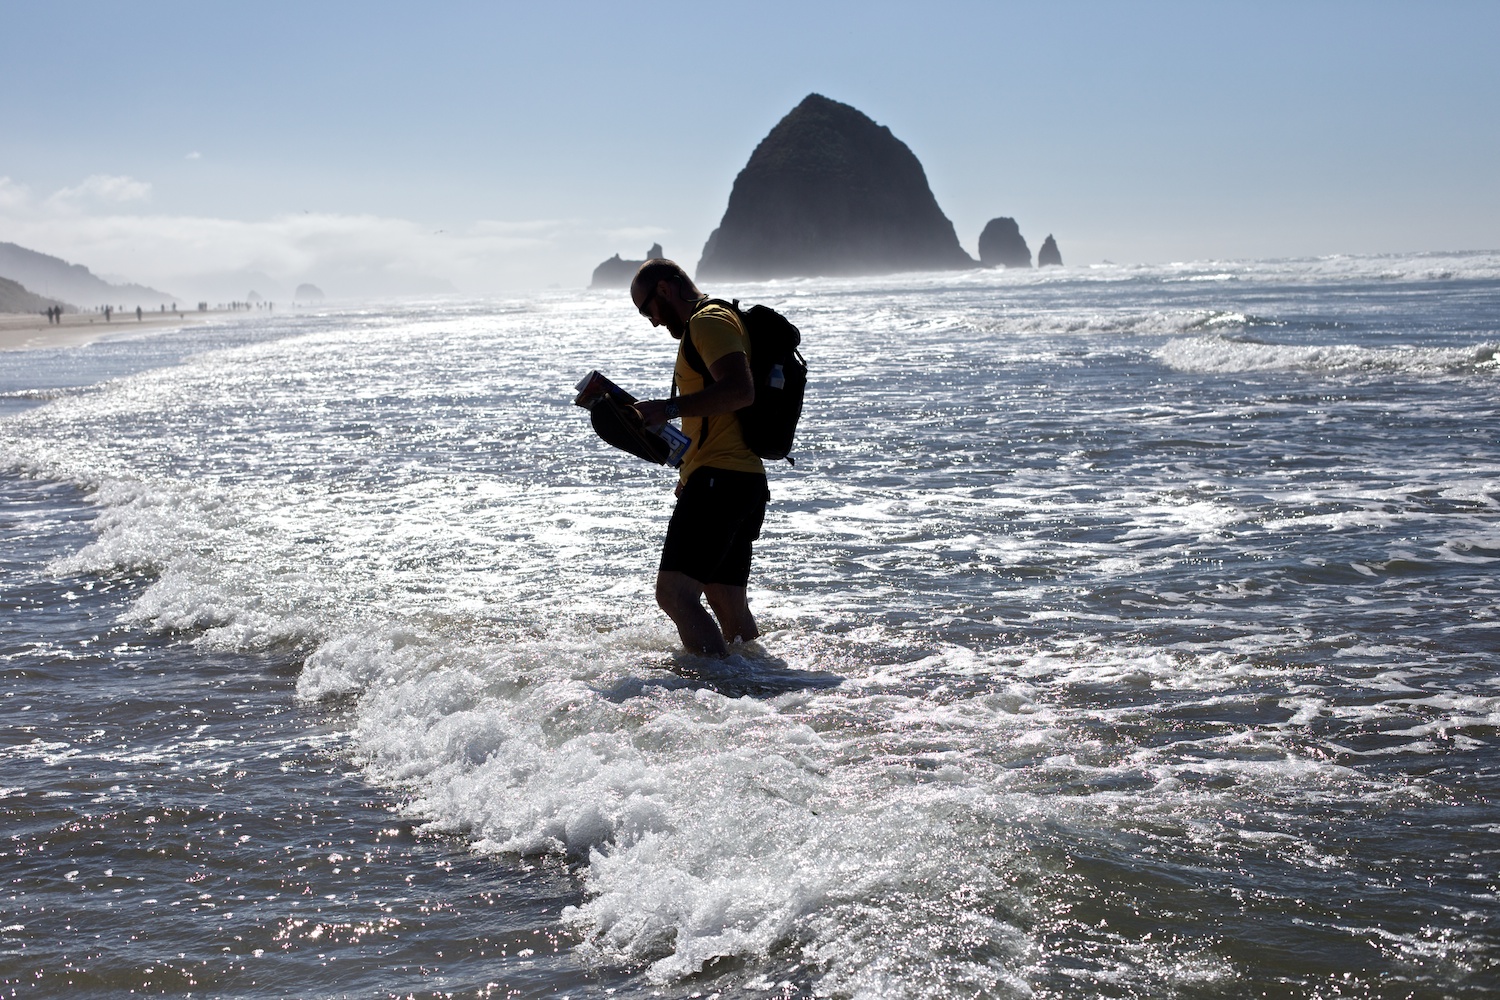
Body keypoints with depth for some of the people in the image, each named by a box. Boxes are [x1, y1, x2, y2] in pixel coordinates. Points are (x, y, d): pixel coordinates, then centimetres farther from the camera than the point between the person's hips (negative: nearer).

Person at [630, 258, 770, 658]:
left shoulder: (709, 322, -7)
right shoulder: (720, 321, 26)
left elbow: (740, 390, -23)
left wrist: (670, 408, -22)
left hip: (720, 477, -11)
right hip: (745, 479, 11)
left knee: (675, 594, -19)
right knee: (728, 607, 12)